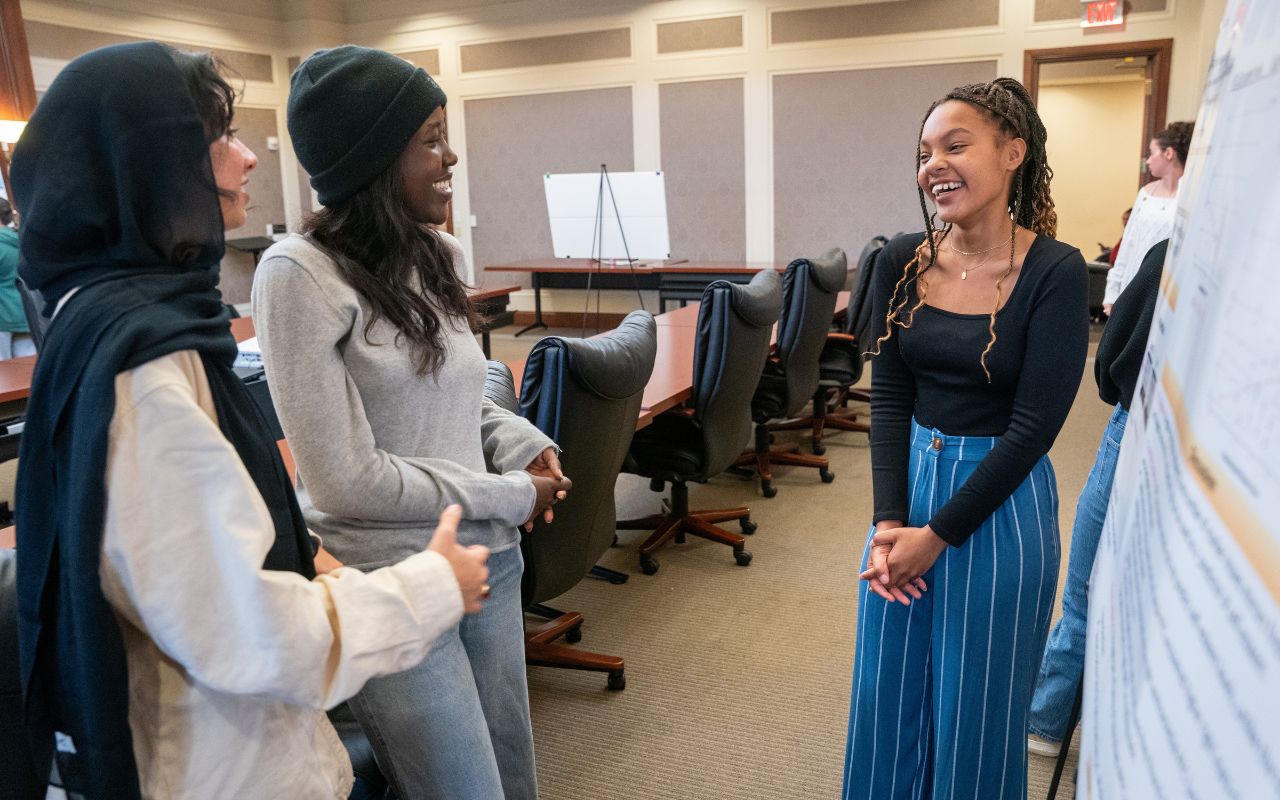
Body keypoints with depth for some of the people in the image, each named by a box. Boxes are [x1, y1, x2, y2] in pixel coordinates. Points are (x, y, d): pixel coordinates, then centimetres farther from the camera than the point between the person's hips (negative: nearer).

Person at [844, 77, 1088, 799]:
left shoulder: (1056, 272, -13)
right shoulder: (902, 261, -1)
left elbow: (1033, 425, -15)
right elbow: (889, 396, -1)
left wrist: (939, 535, -14)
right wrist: (889, 520, -10)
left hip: (1002, 502, -4)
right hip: (909, 484, 4)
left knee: (976, 714, 13)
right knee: (886, 698, 17)